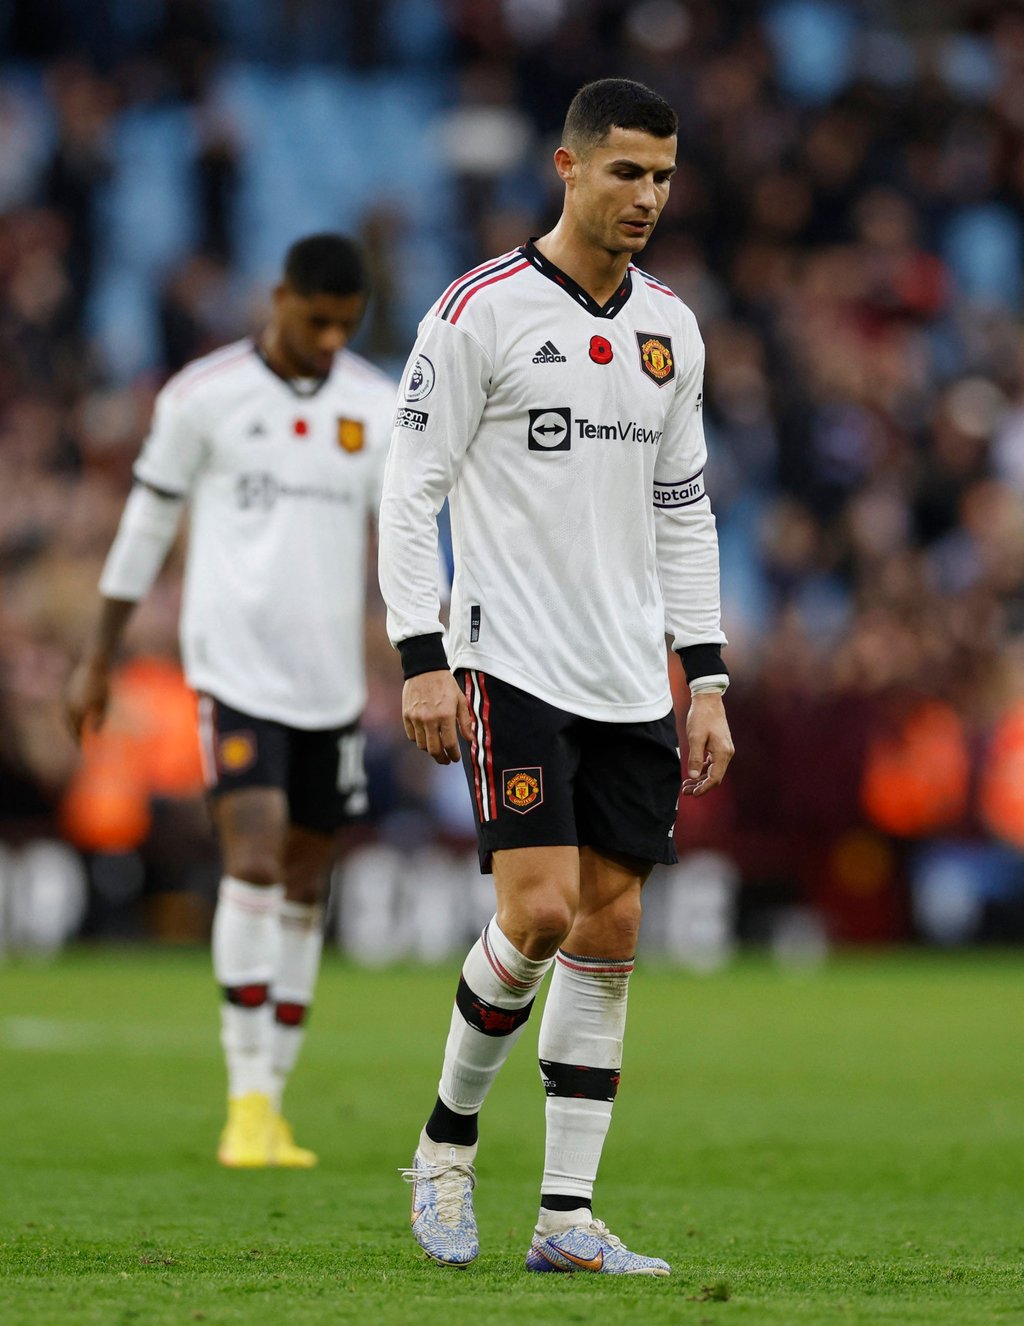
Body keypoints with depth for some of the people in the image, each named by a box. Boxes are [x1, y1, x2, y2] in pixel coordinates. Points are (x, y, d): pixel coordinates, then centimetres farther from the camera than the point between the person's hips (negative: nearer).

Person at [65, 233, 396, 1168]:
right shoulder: (202, 396, -2)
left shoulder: (378, 408, 7)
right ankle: (248, 1101, -15)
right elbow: (145, 528, 5)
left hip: (332, 678, 4)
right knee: (254, 860, -18)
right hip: (234, 670, -4)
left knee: (305, 888, 7)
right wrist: (98, 660, 8)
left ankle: (272, 1104, 16)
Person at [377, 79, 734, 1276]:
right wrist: (422, 661, -12)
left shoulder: (670, 328, 12)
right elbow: (410, 492, -6)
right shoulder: (480, 312, -6)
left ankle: (566, 1219, 5)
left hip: (630, 681, 6)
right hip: (513, 667, -6)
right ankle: (446, 1147, 7)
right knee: (539, 911, -16)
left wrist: (706, 682, 12)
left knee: (609, 930, 2)